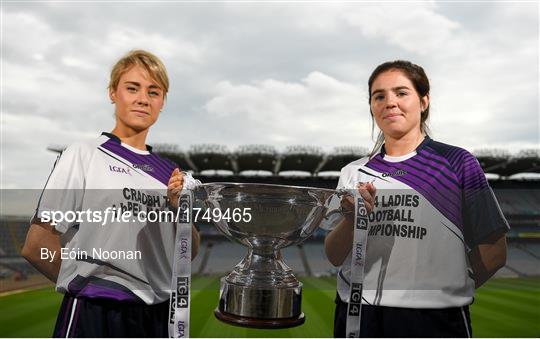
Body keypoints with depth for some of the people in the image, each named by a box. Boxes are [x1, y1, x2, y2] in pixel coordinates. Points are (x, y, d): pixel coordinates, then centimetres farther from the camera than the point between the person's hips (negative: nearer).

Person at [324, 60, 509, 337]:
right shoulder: (354, 172, 4)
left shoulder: (457, 163, -5)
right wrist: (351, 216, -16)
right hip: (357, 315, 3)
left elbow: (493, 253, -1)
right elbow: (334, 257, 0)